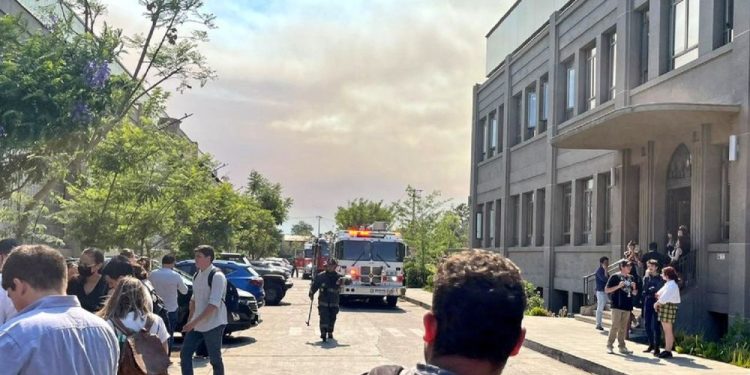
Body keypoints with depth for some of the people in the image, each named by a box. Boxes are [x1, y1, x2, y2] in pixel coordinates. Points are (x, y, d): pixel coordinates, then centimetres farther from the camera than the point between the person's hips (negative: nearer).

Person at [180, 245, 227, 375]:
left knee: (215, 359, 2)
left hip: (213, 324, -8)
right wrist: (189, 320, 10)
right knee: (185, 354, 6)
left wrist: (195, 322, -25)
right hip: (196, 324, 8)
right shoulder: (197, 275, 8)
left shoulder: (217, 276, -17)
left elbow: (214, 305, -24)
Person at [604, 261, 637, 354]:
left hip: (627, 306, 6)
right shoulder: (615, 276, -5)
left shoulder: (631, 278, 14)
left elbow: (634, 293, 21)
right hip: (617, 306, -6)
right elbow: (607, 290, -8)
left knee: (624, 328, 9)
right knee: (615, 326, -7)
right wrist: (618, 286, -18)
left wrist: (634, 288, -2)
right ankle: (609, 345, 1)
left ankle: (622, 346, 15)